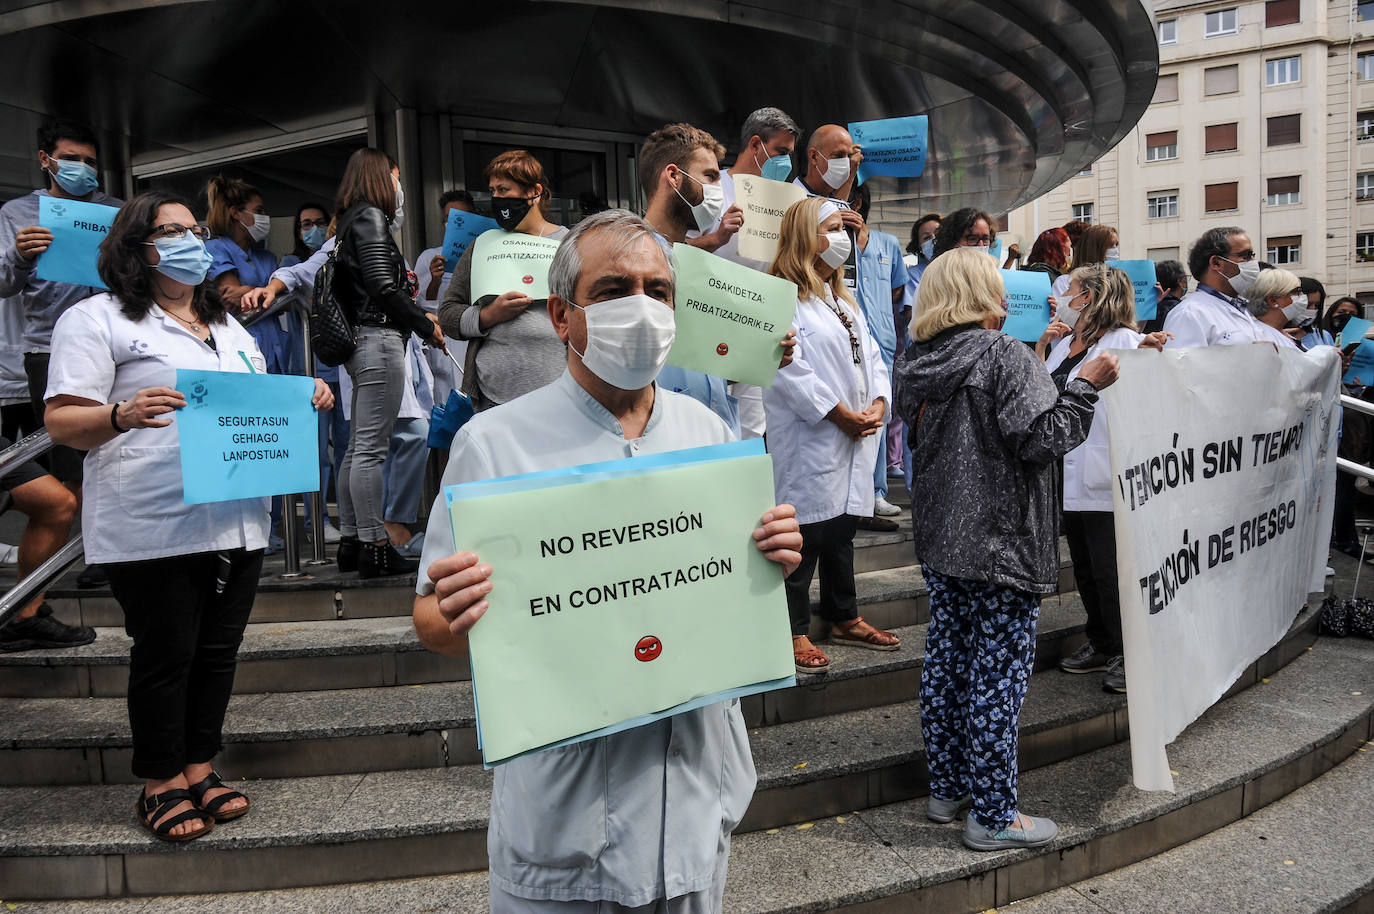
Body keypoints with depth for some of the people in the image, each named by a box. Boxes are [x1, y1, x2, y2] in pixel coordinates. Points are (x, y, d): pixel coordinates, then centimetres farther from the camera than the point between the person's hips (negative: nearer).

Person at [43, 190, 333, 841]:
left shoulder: (228, 327, 21)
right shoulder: (99, 320, -2)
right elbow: (62, 422, -8)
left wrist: (303, 399, 7)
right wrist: (123, 415, -27)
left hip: (237, 523, 6)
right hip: (153, 530, -6)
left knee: (217, 651, 10)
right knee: (165, 655, 2)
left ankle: (199, 768, 24)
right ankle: (162, 784, 17)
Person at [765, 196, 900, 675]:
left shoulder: (844, 299, 20)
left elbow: (872, 354, 18)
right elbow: (789, 369, -20)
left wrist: (878, 404, 0)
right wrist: (840, 415, -16)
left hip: (856, 438, 9)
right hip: (811, 441, -9)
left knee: (843, 529, 16)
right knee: (805, 536, -5)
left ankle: (844, 618, 29)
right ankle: (794, 632, 5)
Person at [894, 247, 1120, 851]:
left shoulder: (916, 361, 8)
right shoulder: (1007, 357, -14)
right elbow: (1042, 439, -19)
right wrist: (1085, 385, -7)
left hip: (940, 537, 8)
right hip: (999, 542, -7)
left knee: (947, 660, 15)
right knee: (999, 671, 0)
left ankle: (947, 788, 27)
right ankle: (993, 816, 8)